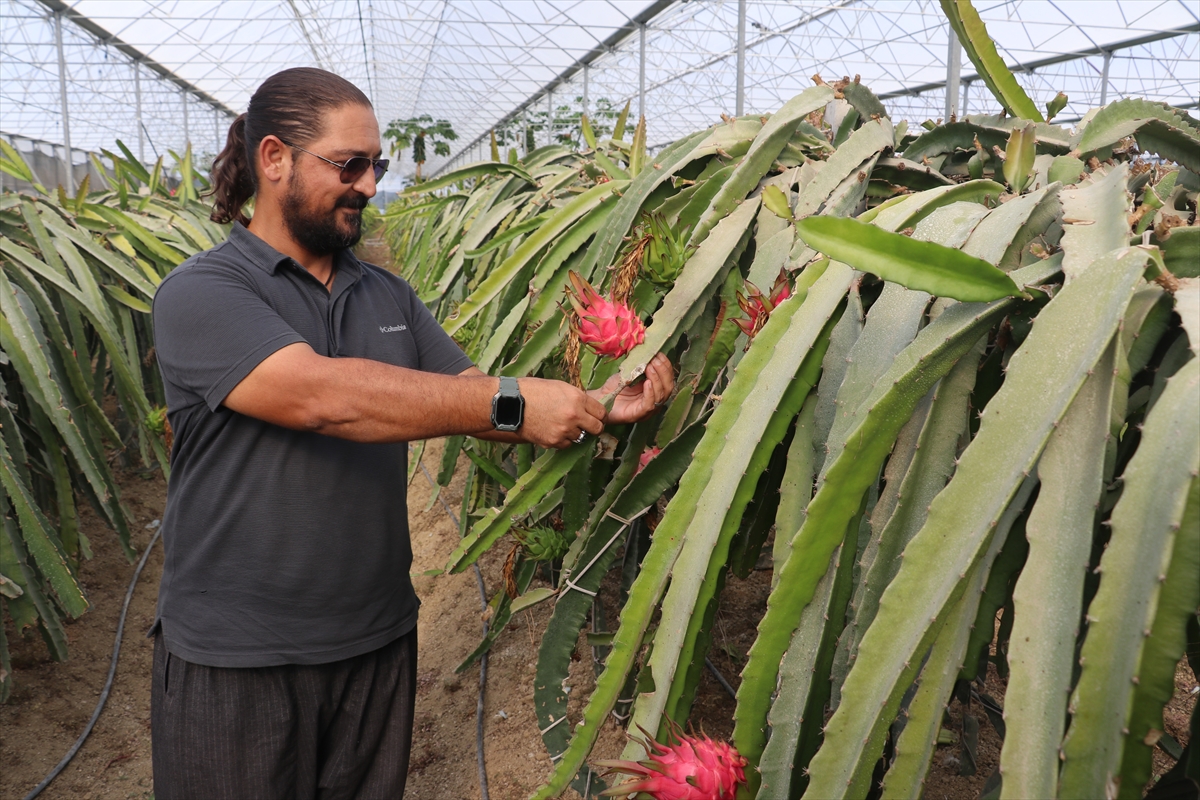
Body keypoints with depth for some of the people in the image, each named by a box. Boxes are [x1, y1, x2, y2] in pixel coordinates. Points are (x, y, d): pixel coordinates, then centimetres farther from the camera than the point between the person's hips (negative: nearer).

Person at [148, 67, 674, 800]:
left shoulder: (389, 296, 7)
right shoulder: (200, 294, -13)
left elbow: (472, 398, 3)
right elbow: (322, 395, -28)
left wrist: (599, 408, -14)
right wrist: (511, 404, -29)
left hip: (378, 640, 5)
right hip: (236, 658, -5)